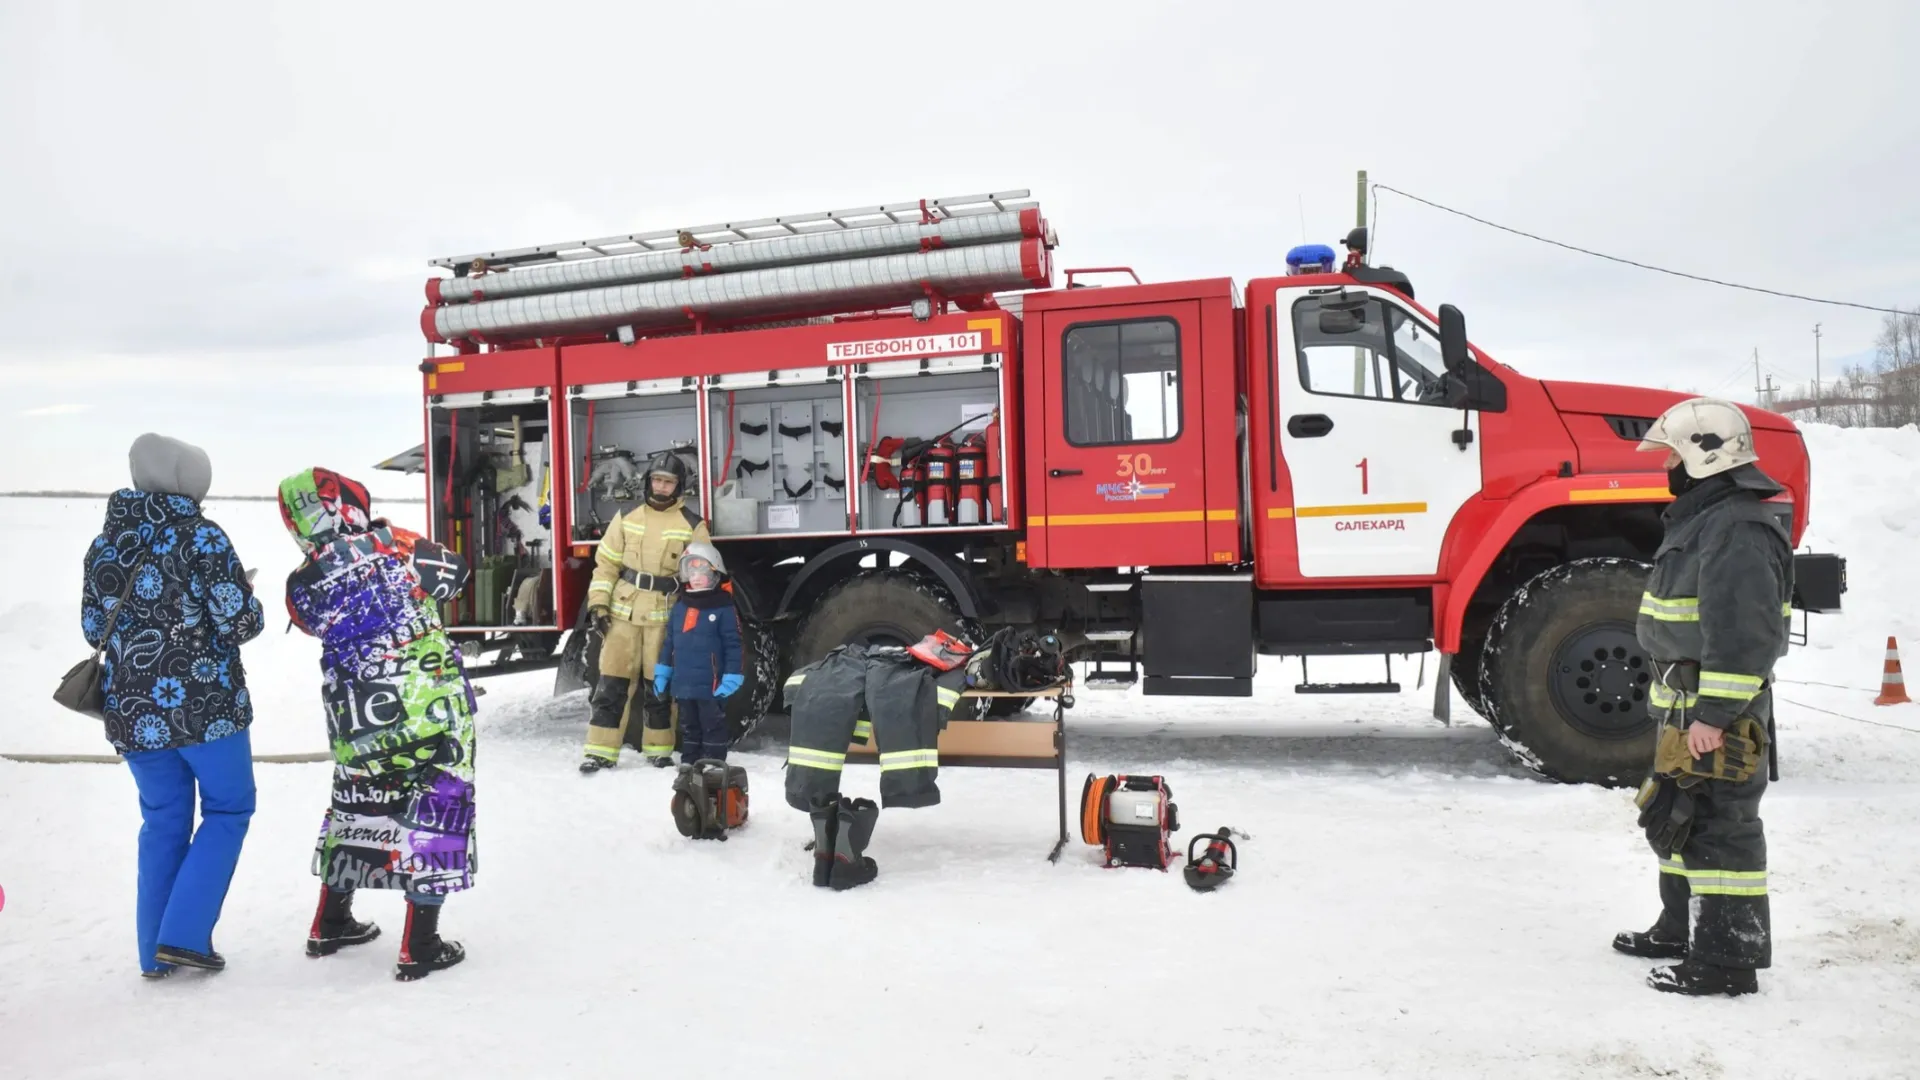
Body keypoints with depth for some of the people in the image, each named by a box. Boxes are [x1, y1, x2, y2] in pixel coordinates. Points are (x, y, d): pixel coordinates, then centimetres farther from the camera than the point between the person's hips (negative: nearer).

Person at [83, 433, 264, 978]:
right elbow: (241, 622, -14)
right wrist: (244, 598, 7)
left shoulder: (103, 544, 7)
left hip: (133, 710, 6)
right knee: (228, 809, 10)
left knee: (163, 821, 16)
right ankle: (184, 935, 2)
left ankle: (155, 951, 18)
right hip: (205, 705, -5)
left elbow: (93, 628, 13)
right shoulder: (201, 536, -11)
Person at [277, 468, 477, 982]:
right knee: (438, 811, 3)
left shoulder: (303, 586, 0)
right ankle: (419, 948, 4)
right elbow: (455, 574, 8)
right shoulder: (396, 545, -7)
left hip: (357, 723, 4)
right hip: (432, 705, -4)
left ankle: (331, 925, 37)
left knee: (356, 806, 23)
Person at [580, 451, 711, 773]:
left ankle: (659, 749, 21)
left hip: (665, 616, -1)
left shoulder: (692, 525, 0)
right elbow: (606, 563, 8)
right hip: (623, 612, 1)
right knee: (612, 682, 1)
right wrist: (598, 603, 0)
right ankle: (601, 751, 6)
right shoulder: (627, 517, 5)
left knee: (659, 684, 7)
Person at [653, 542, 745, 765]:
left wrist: (731, 678, -15)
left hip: (711, 684, -6)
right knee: (688, 726, 17)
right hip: (683, 683, 6)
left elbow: (733, 645, -11)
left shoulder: (724, 608, -9)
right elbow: (669, 641, 15)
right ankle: (689, 761, 28)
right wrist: (662, 672, 13)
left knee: (713, 726, 4)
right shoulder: (679, 607, 8)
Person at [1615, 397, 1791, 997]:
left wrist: (1714, 715, -26)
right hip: (1686, 709, 11)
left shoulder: (1739, 528, -20)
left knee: (1719, 829, -4)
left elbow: (1745, 635, -26)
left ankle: (1729, 959, 5)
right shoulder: (1701, 519, 16)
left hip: (1718, 716, -11)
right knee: (1677, 819, 21)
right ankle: (1681, 928, 36)